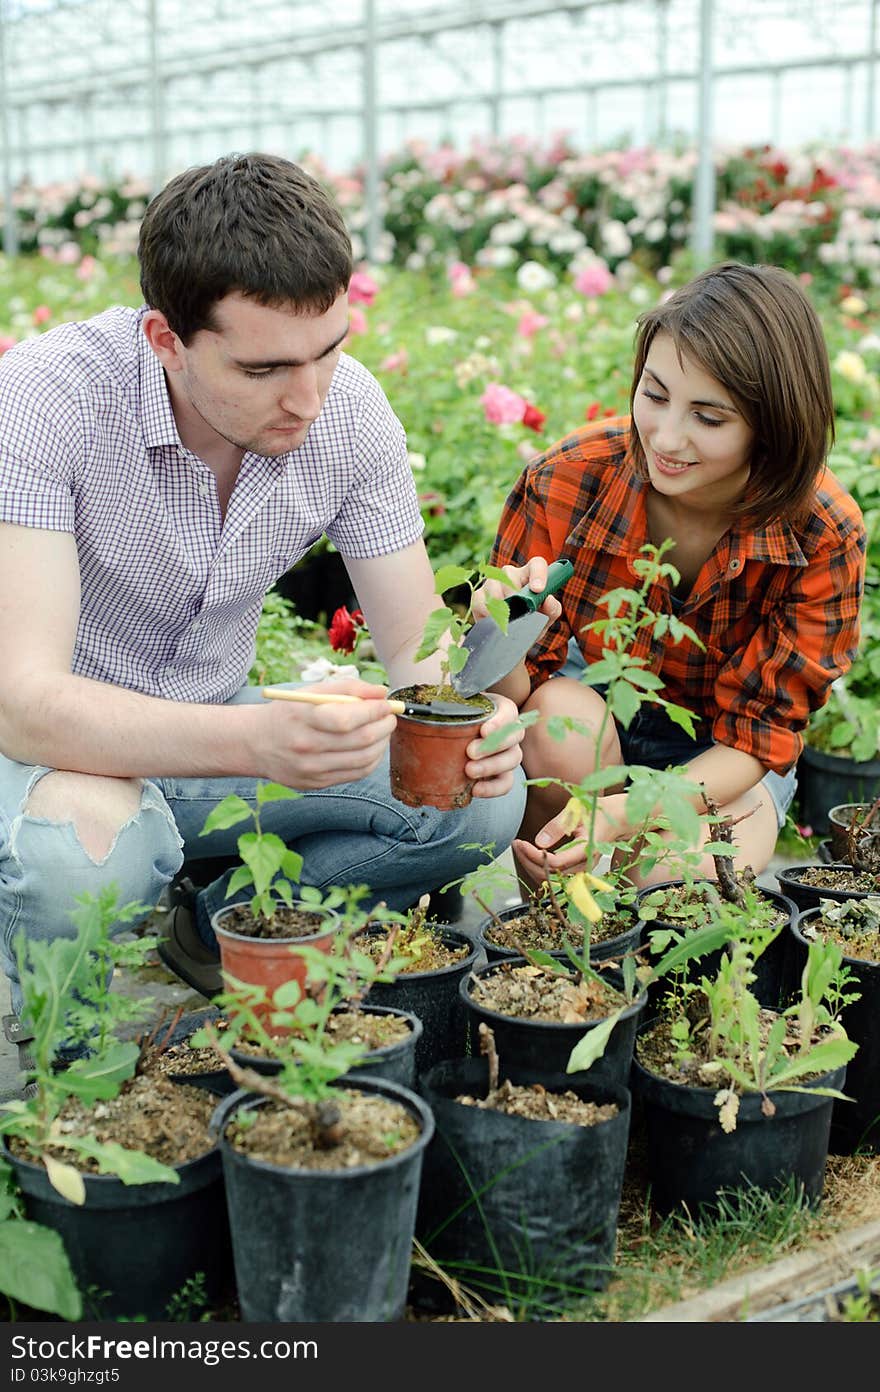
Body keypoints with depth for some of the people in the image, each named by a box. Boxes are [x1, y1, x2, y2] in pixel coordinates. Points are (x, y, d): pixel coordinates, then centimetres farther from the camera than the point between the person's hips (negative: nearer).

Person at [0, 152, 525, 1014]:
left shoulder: (352, 411, -13)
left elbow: (417, 651, -7)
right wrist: (255, 741, -51)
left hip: (211, 737, 5)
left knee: (483, 800, -13)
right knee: (82, 844, -39)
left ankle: (223, 929, 7)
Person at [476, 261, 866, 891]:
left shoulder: (823, 536, -24)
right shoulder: (568, 479, -24)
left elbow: (758, 734, -18)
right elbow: (515, 690, -16)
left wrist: (633, 812, -37)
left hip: (721, 758, 0)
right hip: (592, 701, 1)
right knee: (561, 722, -34)